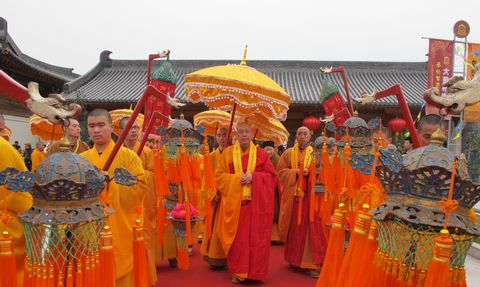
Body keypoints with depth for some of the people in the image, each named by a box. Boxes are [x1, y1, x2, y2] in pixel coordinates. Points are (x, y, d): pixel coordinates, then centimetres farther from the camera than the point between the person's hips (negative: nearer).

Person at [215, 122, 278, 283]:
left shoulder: (261, 154, 4)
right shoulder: (228, 153, 4)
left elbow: (272, 175, 2)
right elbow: (220, 176, 3)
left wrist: (253, 177, -13)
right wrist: (237, 178, -13)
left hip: (256, 203, 0)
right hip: (235, 202, 0)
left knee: (256, 237, 3)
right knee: (237, 238, 3)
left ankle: (255, 272, 16)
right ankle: (238, 271, 17)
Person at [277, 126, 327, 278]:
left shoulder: (315, 153, 6)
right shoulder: (288, 153, 8)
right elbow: (280, 170, 3)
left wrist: (310, 172, -16)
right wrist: (295, 172, -11)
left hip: (310, 196, -1)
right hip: (292, 196, 1)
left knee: (310, 228, -5)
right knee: (294, 228, 8)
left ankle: (312, 263, 1)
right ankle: (294, 259, 23)